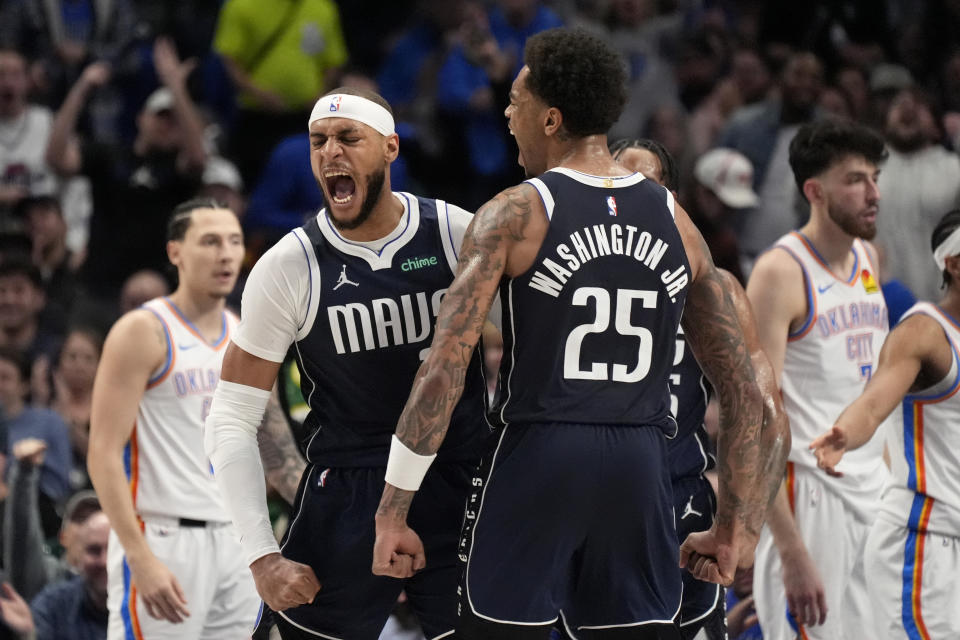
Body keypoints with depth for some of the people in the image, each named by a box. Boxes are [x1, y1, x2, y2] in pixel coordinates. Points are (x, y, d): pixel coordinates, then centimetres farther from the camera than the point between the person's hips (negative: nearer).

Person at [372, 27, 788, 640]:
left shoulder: (514, 215, -5)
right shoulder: (675, 220, 9)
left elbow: (444, 370, -13)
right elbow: (745, 392, 9)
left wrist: (393, 514, -8)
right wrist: (734, 529, 15)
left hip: (536, 458, -4)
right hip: (641, 471, 4)